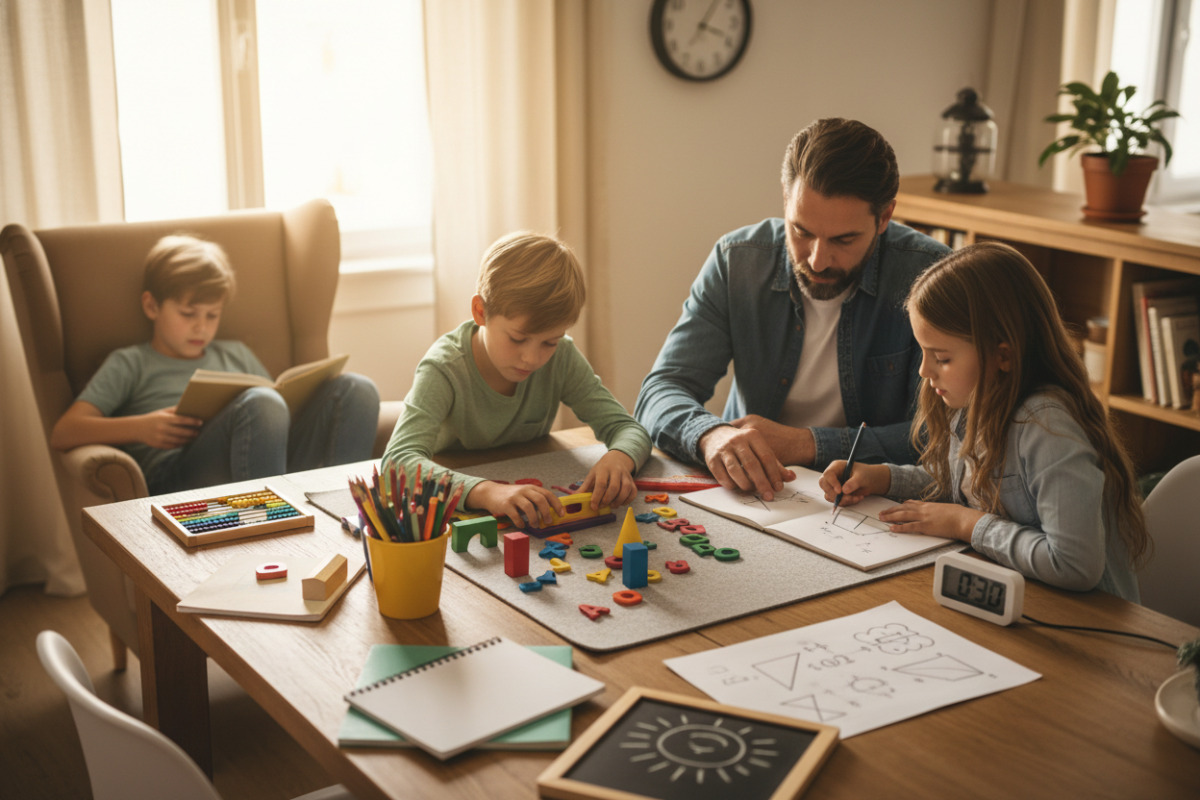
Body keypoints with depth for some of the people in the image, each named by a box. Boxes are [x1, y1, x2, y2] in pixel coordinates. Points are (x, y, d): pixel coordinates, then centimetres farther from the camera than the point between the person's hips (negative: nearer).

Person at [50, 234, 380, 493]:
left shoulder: (236, 354, 35)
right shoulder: (129, 363, 21)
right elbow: (62, 435, 9)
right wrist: (139, 427, -10)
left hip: (275, 468, 5)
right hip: (177, 474, -5)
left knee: (354, 389, -17)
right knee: (261, 403, -35)